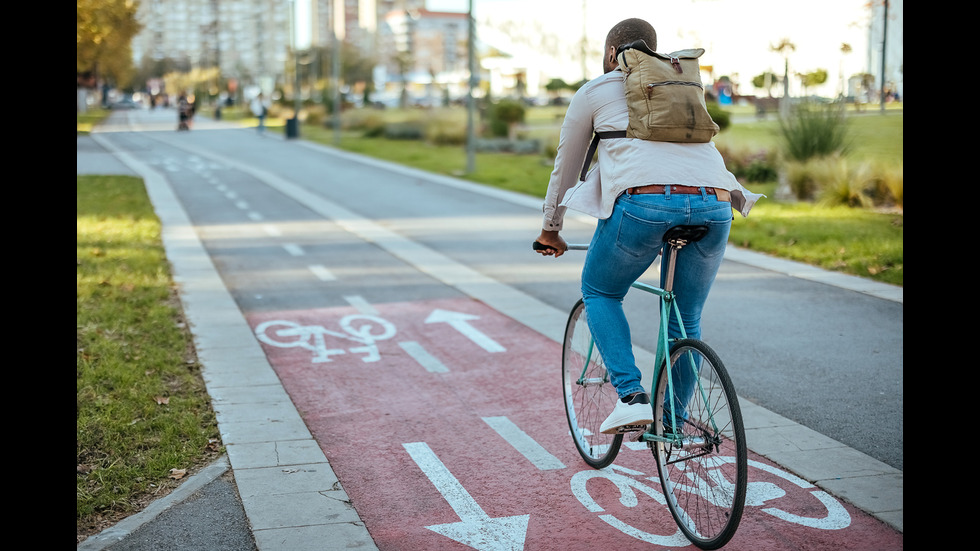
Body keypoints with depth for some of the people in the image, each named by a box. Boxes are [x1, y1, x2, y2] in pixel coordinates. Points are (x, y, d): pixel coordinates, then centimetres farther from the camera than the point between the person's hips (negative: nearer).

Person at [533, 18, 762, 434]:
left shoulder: (594, 92, 21)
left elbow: (566, 166, 29)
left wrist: (550, 229, 42)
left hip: (644, 201, -4)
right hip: (714, 204, 4)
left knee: (599, 292, 20)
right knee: (686, 321, 20)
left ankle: (631, 397, 5)